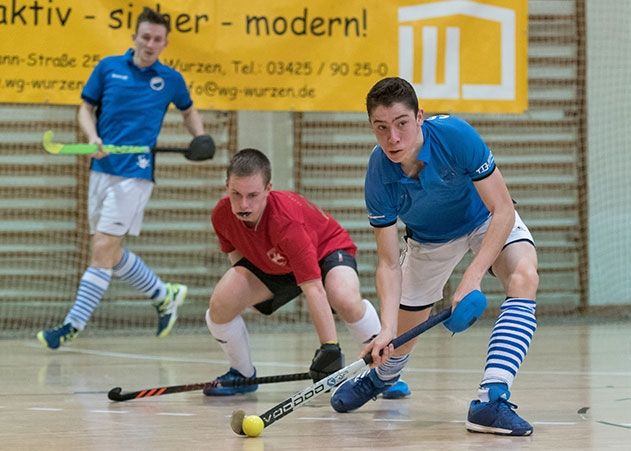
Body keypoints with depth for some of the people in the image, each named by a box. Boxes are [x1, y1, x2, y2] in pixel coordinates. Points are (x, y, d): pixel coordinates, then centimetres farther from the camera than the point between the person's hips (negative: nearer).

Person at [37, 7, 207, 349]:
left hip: (135, 174, -4)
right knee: (110, 254, 10)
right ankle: (165, 295, 30)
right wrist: (93, 137, -9)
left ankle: (73, 326, -10)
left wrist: (201, 138, 5)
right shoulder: (108, 68, 5)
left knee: (104, 249, -11)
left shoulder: (170, 80, 5)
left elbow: (188, 111, 23)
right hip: (102, 169, 4)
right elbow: (86, 108, 11)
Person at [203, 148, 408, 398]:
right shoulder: (221, 215, -24)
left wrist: (329, 347, -49)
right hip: (270, 264, 5)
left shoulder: (287, 221, -42)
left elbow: (313, 288, -45)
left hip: (326, 249, -5)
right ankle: (243, 374, 8)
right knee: (220, 304, -18)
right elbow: (233, 248, 4)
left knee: (346, 300, -37)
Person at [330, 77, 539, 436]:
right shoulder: (379, 177, -29)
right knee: (402, 336, 9)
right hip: (429, 241, 2)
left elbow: (502, 210, -30)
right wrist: (388, 326, -36)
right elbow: (389, 263, -22)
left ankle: (491, 400, -36)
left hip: (486, 221, -2)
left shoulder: (456, 136, -36)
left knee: (524, 278, -32)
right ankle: (382, 376, 49)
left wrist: (473, 276, -38)